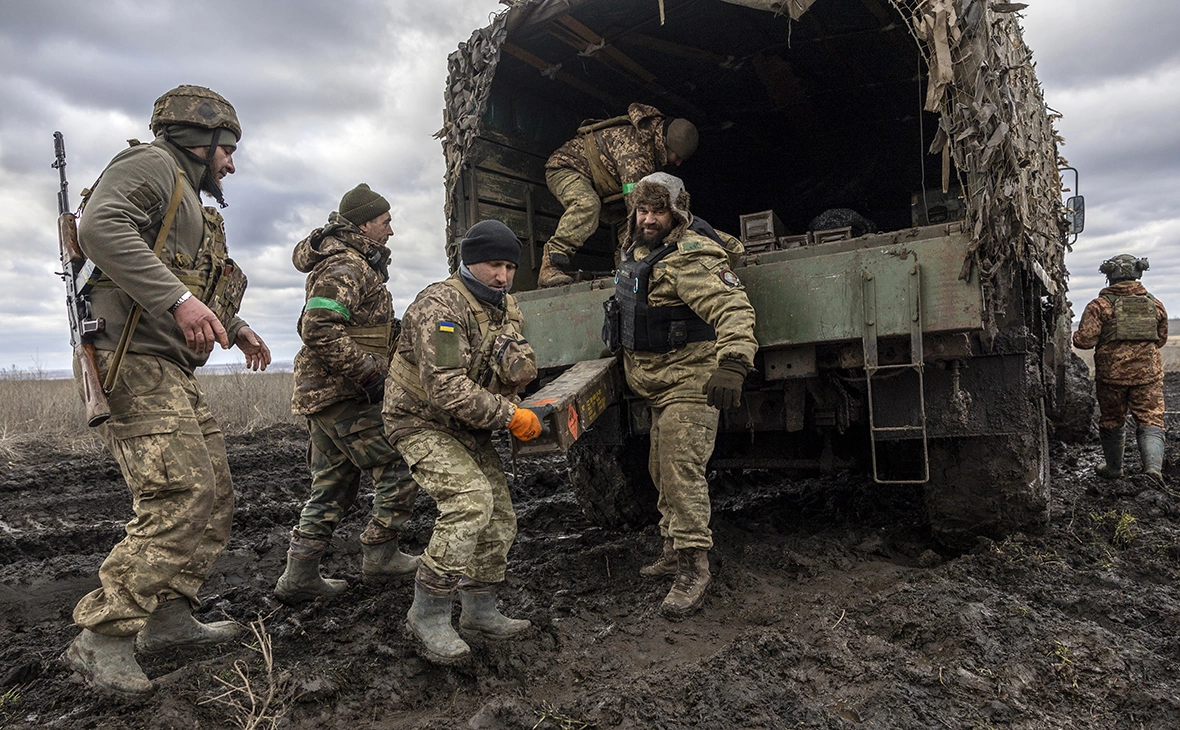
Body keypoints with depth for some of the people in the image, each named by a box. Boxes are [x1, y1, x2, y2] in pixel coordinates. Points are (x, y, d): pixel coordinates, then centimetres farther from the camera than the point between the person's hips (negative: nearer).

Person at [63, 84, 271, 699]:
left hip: (174, 373, 11)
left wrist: (235, 327, 23)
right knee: (180, 498, -18)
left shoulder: (191, 201, 27)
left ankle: (169, 616, 19)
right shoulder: (152, 165, -3)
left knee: (215, 494, 10)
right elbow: (100, 227, -23)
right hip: (137, 365, -10)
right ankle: (102, 640, -9)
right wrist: (179, 299, -29)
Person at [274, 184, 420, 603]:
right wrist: (369, 368, -23)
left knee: (333, 488, 13)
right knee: (399, 471, -3)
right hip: (344, 395, -11)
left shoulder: (355, 264, 20)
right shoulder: (345, 267, -14)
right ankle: (379, 557, 8)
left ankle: (299, 577, 18)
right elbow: (318, 330, -26)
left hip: (325, 395, 11)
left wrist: (391, 330, 15)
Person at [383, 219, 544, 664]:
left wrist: (506, 344, -23)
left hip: (468, 428, 9)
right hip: (422, 422, -8)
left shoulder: (504, 306, 5)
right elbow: (446, 390, -30)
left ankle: (480, 611, 23)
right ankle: (428, 614, -13)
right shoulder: (441, 306, -22)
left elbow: (523, 372, -3)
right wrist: (508, 416, -26)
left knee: (499, 517, 6)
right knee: (470, 500, -26)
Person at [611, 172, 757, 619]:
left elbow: (733, 309, -33)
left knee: (682, 472, -13)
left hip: (690, 382, -10)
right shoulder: (639, 251, 11)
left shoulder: (690, 258, -20)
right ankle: (674, 551, 30)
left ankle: (694, 569, -3)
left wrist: (732, 364, -47)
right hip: (659, 384, 10)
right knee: (662, 470, 16)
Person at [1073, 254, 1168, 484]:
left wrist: (1076, 335, 9)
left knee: (1111, 422, 14)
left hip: (1112, 373, -2)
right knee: (1150, 422, 4)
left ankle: (1114, 467, 27)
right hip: (1148, 373, 2)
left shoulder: (1100, 305, -8)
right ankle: (1153, 467, -16)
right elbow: (1161, 339, 18)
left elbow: (1084, 340, -13)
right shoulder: (1155, 304, 5)